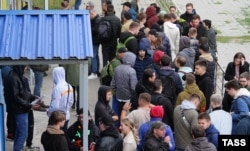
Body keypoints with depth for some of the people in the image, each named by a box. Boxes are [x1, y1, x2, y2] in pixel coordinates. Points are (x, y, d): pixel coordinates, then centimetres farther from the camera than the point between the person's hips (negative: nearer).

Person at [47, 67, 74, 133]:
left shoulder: (57, 88, -23)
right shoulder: (69, 86, 0)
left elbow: (55, 106, -23)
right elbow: (71, 102, 10)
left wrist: (48, 112, -6)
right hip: (66, 116, 7)